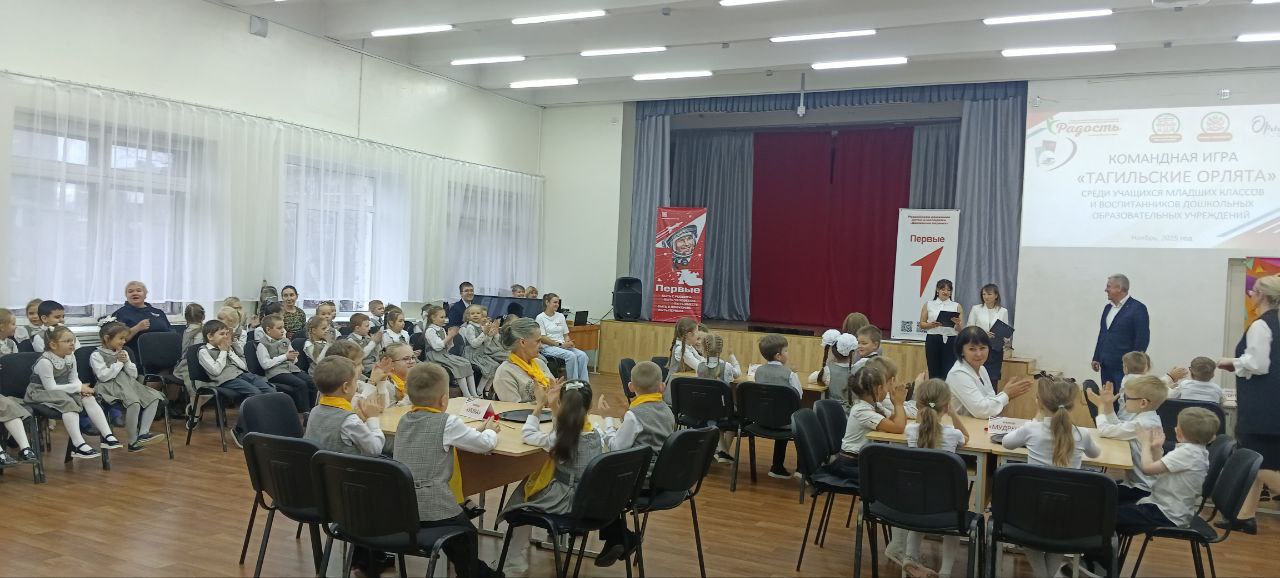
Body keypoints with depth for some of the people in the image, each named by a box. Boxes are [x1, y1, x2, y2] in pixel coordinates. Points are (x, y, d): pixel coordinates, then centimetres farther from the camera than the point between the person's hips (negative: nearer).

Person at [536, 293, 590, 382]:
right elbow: (543, 338, -8)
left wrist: (568, 342, -7)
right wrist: (560, 344, -14)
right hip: (548, 347, -6)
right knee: (571, 355, -33)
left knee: (582, 355, -23)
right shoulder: (540, 317, -1)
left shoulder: (561, 316, 17)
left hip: (563, 346, 6)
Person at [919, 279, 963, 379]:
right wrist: (932, 324, -14)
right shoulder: (928, 304, 9)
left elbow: (961, 328, 4)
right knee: (933, 372, 3)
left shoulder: (956, 306, 8)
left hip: (950, 340, 0)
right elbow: (922, 325, 6)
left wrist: (957, 323, -18)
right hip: (932, 340, 1)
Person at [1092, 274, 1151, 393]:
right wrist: (1096, 358, 14)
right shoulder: (1108, 308, 16)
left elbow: (1143, 339, -10)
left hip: (1124, 367, -7)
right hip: (1106, 366, 7)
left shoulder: (1137, 308, -7)